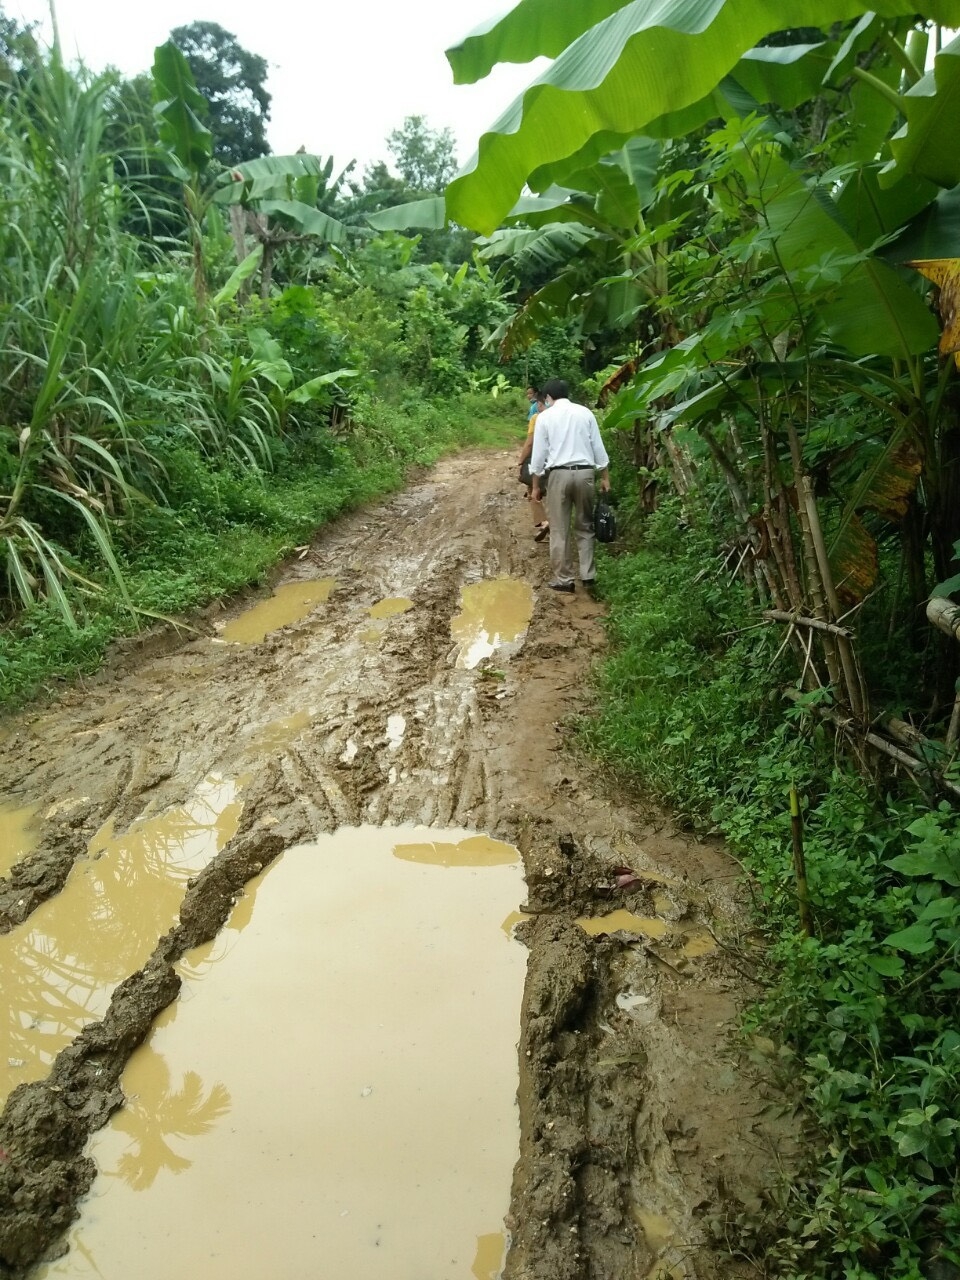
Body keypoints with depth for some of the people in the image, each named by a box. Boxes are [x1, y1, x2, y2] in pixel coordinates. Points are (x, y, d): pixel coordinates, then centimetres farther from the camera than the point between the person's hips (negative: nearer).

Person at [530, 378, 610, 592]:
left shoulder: (545, 417, 1)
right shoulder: (585, 413, 8)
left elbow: (539, 454, 0)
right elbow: (598, 447, 7)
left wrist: (535, 485, 7)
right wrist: (605, 477, 14)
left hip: (559, 474, -3)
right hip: (585, 473, 3)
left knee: (560, 530, 5)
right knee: (585, 527, 14)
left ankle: (564, 579, 9)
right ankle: (587, 575, 10)